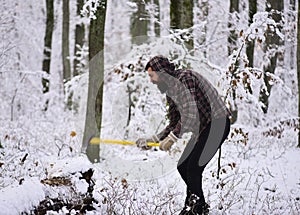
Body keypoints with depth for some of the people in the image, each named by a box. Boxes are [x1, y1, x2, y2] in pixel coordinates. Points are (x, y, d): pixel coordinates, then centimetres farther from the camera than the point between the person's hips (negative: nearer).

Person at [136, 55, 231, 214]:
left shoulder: (185, 77, -18)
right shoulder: (170, 90, 12)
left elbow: (190, 114, -27)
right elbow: (174, 124, 17)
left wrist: (172, 138, -25)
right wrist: (151, 141, 10)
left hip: (217, 124, -10)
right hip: (201, 128, 10)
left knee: (193, 167, -17)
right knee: (183, 166, 9)